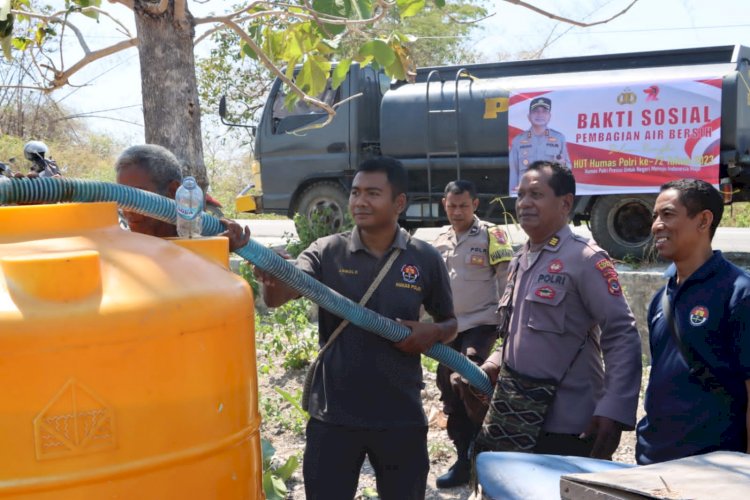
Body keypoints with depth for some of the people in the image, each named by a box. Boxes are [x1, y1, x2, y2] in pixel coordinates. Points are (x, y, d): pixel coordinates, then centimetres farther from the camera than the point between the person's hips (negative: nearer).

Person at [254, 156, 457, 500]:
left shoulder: (425, 259, -2)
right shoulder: (327, 252, -4)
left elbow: (450, 324, 10)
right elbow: (278, 296, -19)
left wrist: (433, 333, -12)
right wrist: (269, 276, -42)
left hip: (401, 417, 1)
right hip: (333, 415, 0)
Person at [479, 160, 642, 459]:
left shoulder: (585, 259, -13)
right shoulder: (519, 261, 12)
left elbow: (622, 337, -16)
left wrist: (613, 412, -24)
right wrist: (494, 363, 5)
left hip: (569, 428, -8)